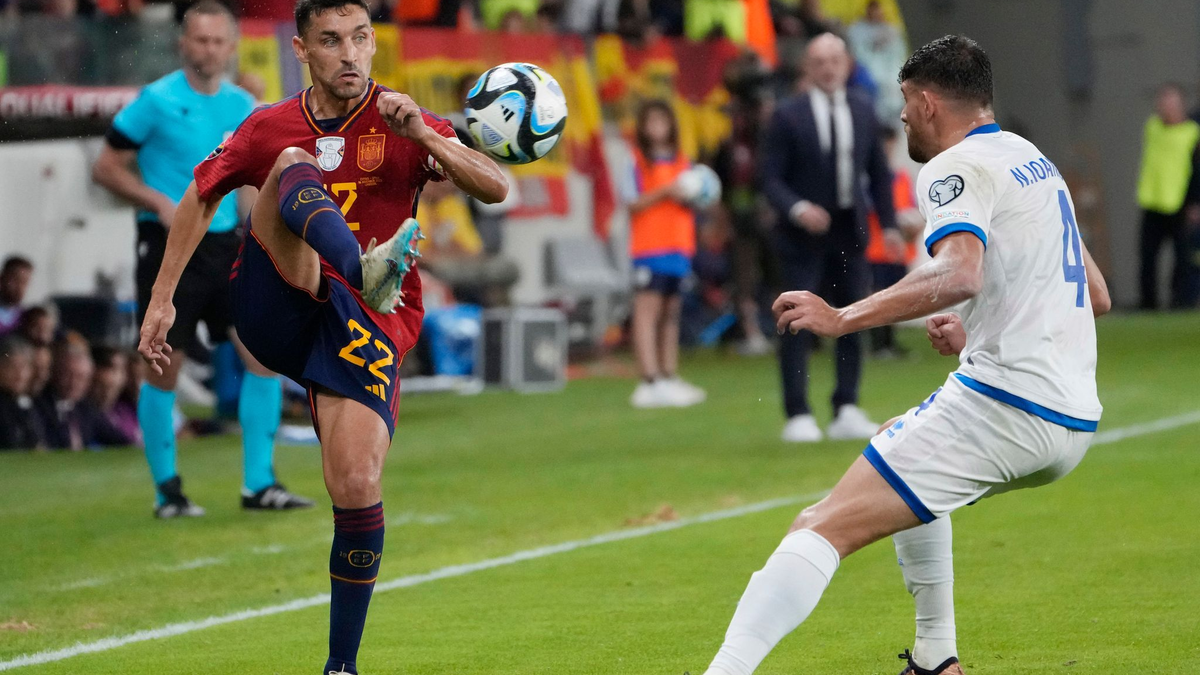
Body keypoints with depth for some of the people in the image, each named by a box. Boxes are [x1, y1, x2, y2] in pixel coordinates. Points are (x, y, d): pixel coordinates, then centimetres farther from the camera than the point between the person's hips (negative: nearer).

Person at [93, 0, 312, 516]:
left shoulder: (241, 106, 8)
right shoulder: (156, 101, -7)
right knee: (163, 370, -1)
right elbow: (106, 168, -5)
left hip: (225, 244, 5)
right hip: (168, 247, -5)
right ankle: (167, 490, 12)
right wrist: (161, 203, -17)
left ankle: (258, 485, 2)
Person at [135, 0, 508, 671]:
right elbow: (200, 199, 21)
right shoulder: (270, 129, 8)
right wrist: (162, 301, 15)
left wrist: (423, 136, -25)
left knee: (358, 488, -18)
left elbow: (496, 188, -9)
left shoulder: (403, 124, 2)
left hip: (368, 328, -1)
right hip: (274, 310, 1)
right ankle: (366, 270, -56)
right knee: (294, 166, -22)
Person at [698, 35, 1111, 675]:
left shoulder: (956, 168, -6)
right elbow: (1096, 295, 27)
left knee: (824, 527, -15)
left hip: (1000, 402, -9)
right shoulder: (1035, 161, 21)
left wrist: (844, 317, -27)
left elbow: (959, 275, -27)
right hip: (1073, 419, 9)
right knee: (906, 456, 36)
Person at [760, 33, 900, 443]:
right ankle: (798, 416, -5)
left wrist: (889, 223, 6)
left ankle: (847, 412, 10)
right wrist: (798, 209, -24)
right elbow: (771, 178, -7)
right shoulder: (788, 116, -6)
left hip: (849, 230, 4)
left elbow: (878, 171, 14)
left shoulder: (863, 111, 7)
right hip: (804, 233, -4)